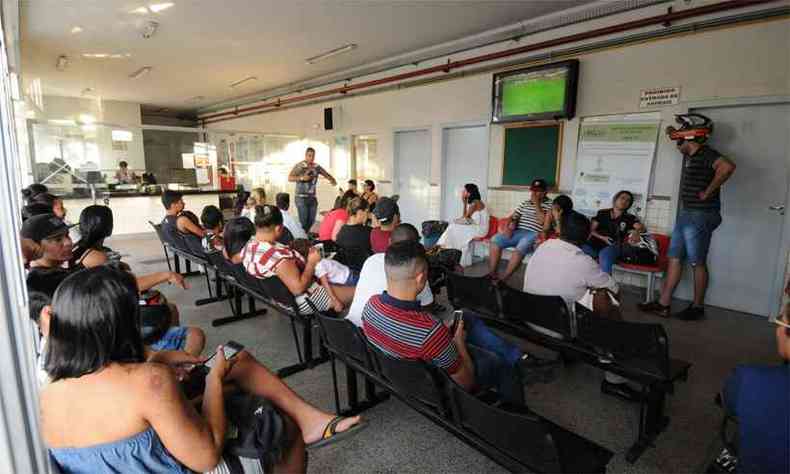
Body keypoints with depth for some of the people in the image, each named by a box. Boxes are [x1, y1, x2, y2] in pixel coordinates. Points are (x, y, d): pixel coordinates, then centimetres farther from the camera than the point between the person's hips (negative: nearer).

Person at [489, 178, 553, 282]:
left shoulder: (549, 204, 7)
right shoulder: (525, 203, 24)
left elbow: (543, 221, -8)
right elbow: (512, 217, 17)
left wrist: (537, 204, -6)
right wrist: (509, 227, -4)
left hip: (533, 234, -5)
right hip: (518, 232, 6)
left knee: (520, 248, -37)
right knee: (496, 239, -20)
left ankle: (502, 279, -33)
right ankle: (491, 275, -23)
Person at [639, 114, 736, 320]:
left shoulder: (706, 153, -13)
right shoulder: (690, 155, 14)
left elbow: (727, 166, -32)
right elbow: (684, 145, 38)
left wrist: (708, 192, -23)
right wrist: (675, 134, 21)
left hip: (700, 216, -9)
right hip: (686, 214, 9)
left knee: (697, 263, 1)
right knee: (674, 259, 7)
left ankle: (697, 307, 15)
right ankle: (663, 305, 12)